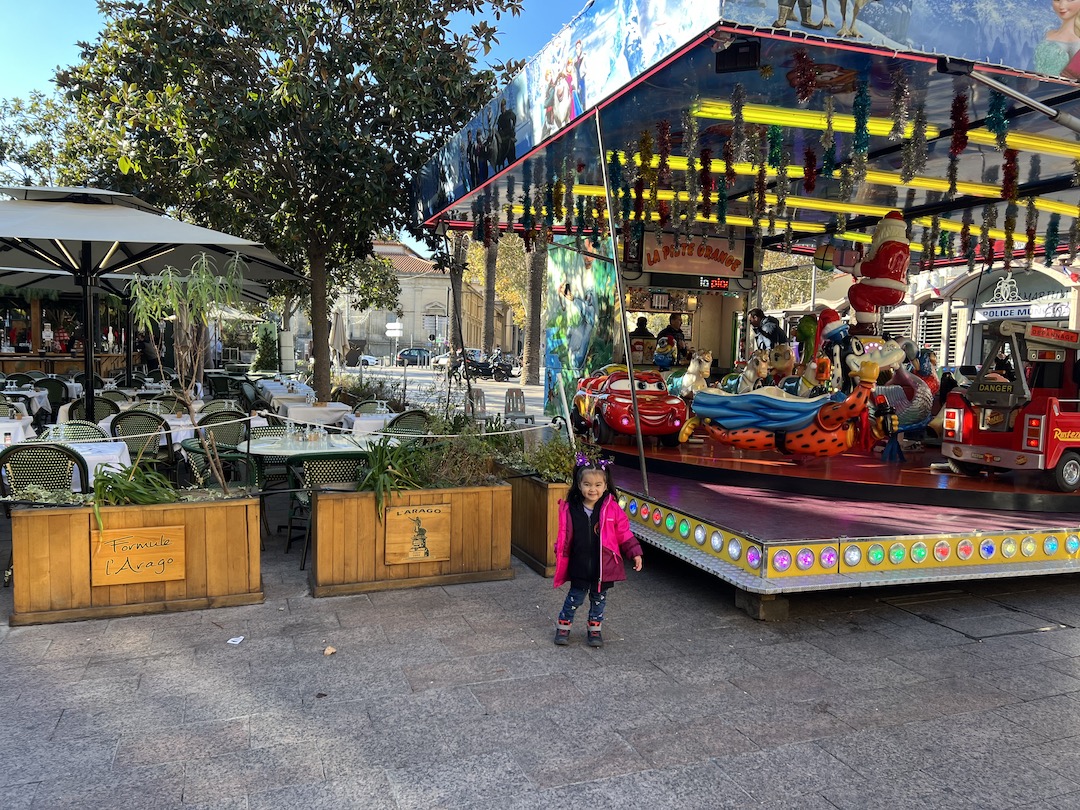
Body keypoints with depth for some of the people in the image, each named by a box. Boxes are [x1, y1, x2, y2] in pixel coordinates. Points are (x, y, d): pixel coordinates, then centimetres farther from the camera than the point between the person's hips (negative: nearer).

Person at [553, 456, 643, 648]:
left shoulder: (612, 509, -8)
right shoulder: (570, 509, -7)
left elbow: (624, 534, -1)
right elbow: (564, 537, 3)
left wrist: (635, 553, -4)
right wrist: (560, 556, 7)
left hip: (604, 566, 1)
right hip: (579, 565, 0)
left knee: (599, 598, 16)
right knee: (576, 597, 11)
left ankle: (595, 629, 34)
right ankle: (563, 627, 30)